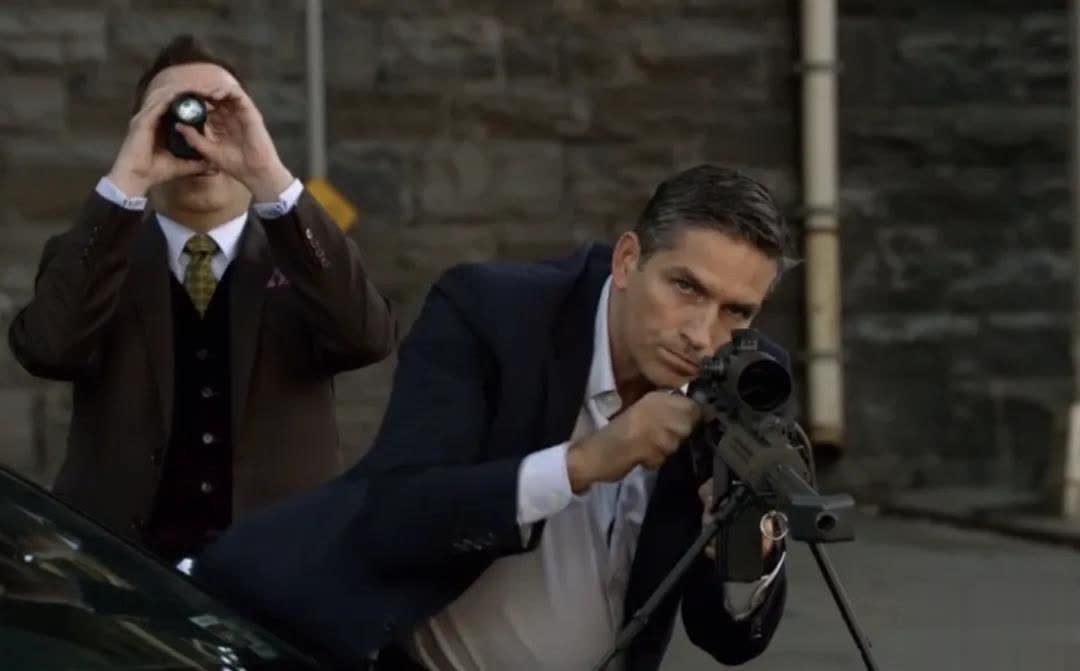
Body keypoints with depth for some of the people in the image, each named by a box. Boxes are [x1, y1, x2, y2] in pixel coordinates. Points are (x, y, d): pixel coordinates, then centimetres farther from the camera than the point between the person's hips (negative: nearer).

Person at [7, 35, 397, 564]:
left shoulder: (303, 255, 9)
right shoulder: (94, 256, 9)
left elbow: (367, 337, -13)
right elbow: (46, 349, -13)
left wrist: (269, 176, -19)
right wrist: (126, 180, -17)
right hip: (122, 561, -1)